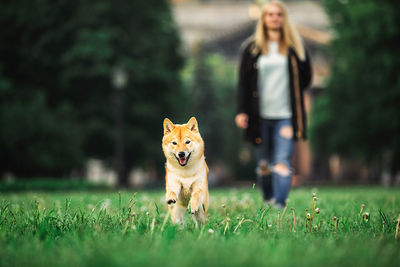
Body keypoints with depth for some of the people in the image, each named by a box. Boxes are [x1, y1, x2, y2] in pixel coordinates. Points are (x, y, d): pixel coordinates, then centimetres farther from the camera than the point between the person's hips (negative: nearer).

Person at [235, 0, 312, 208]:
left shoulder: (295, 47, 6)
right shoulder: (252, 48, 5)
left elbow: (306, 76, 15)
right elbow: (243, 82, 3)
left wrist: (291, 94, 6)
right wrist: (242, 111, -5)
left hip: (286, 115, -1)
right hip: (260, 116, 1)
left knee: (282, 163, -13)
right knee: (264, 164, 9)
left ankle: (280, 204, -18)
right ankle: (267, 202, 23)